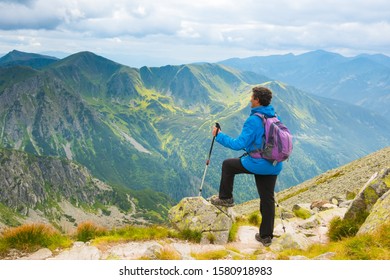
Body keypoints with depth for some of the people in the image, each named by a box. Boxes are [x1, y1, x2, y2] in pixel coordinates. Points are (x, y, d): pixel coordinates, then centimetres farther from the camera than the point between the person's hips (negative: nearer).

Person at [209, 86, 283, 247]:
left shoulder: (253, 120, -18)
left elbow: (239, 144, -19)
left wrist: (219, 136, -8)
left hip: (257, 165, -7)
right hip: (274, 166, 7)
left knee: (228, 165, 17)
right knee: (268, 200, 13)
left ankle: (225, 198, 26)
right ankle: (266, 236, 20)